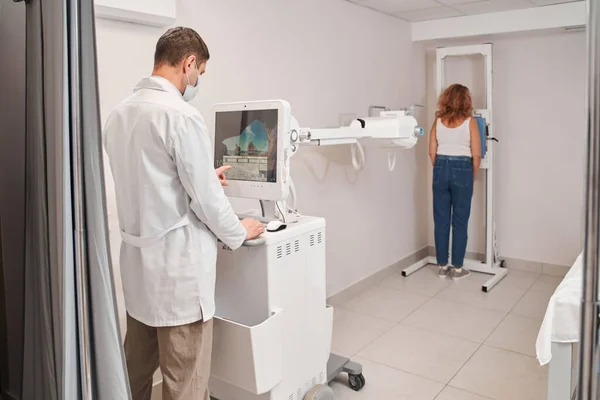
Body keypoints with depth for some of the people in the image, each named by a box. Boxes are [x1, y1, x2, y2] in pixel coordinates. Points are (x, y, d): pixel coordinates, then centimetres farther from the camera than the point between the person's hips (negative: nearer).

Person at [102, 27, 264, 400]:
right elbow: (206, 198, -16)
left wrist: (204, 176, 25)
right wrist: (240, 232, 2)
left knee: (136, 370, 22)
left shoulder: (120, 113, 6)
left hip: (138, 260, 8)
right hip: (177, 265, -8)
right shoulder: (181, 115, -19)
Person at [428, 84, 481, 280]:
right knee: (460, 221, 5)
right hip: (462, 170, -3)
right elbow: (476, 155, -5)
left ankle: (442, 266, 15)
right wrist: (473, 176, 8)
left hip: (441, 169, 3)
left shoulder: (438, 121, 4)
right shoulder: (470, 122, -4)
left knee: (441, 220, 8)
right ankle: (457, 268, 11)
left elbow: (432, 152, 5)